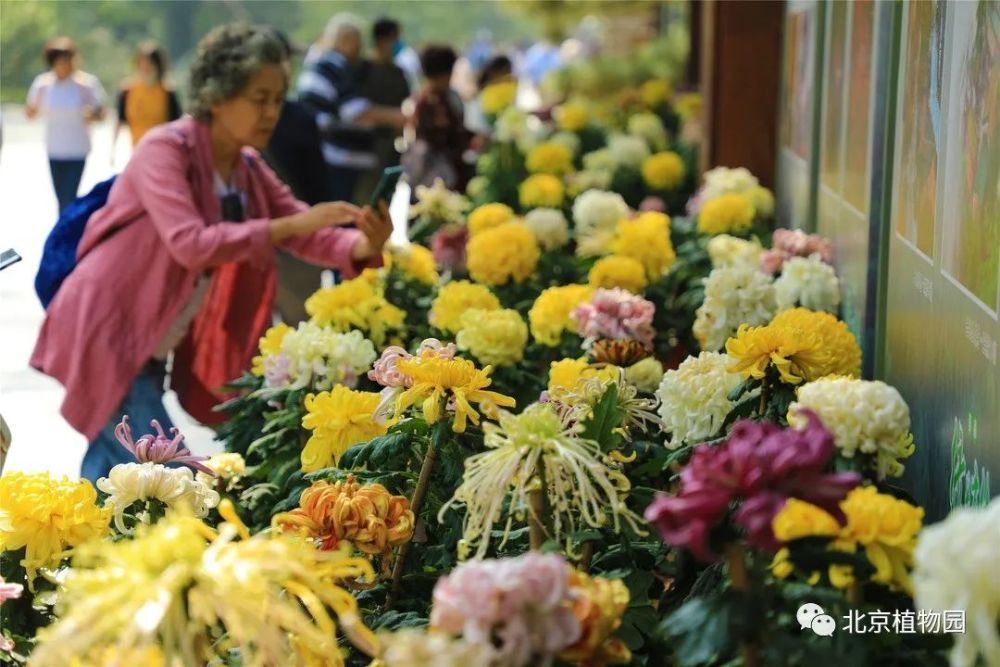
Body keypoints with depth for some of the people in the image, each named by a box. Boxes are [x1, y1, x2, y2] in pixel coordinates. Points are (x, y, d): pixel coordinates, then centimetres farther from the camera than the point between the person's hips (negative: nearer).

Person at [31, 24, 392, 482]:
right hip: (104, 334, -8)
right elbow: (190, 244, -31)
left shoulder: (249, 169, 6)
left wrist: (363, 246, -22)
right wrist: (287, 226, -34)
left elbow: (305, 231, -1)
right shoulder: (165, 149, -18)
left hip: (152, 348, 8)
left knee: (115, 471, 15)